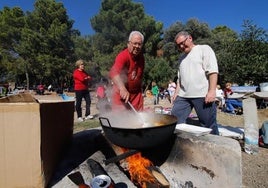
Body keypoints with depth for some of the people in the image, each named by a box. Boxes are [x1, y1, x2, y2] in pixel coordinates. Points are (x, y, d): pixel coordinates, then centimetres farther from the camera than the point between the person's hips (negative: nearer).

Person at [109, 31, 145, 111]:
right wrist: (122, 88, -55)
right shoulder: (123, 56, -21)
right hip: (121, 94, -6)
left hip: (136, 93, 6)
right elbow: (113, 72, -40)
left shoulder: (141, 57, 3)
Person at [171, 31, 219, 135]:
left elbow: (212, 71, -8)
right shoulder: (182, 58, 24)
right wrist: (176, 92, 15)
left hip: (202, 95, -6)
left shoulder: (204, 49, 3)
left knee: (209, 125, 1)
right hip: (183, 96, 6)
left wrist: (212, 91, -17)